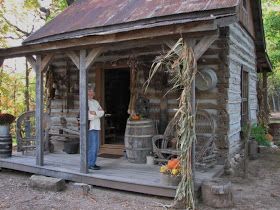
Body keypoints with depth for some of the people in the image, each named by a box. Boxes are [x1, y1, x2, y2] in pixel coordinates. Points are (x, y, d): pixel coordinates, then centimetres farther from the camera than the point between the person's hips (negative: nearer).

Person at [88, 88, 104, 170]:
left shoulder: (96, 102, 17)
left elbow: (102, 112, 5)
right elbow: (89, 116, -17)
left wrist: (95, 112, -13)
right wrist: (98, 113, -7)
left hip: (96, 127, 8)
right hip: (90, 127, -8)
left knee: (96, 146, 10)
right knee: (92, 146, -8)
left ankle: (92, 163, 18)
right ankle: (90, 164, 0)